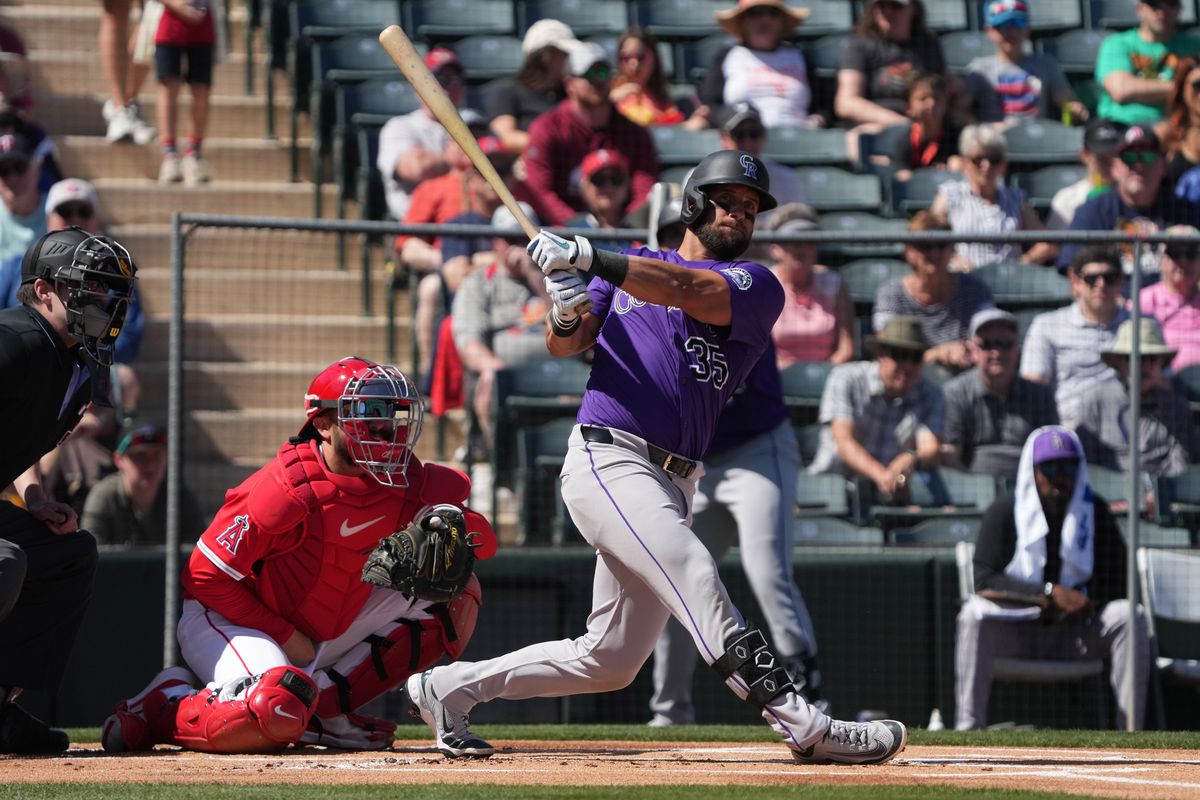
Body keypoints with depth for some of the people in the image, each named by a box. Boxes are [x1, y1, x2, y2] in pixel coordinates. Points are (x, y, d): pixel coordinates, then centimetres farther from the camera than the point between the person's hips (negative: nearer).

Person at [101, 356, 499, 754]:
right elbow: (207, 575, -19)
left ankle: (327, 703, -3)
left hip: (324, 637, 7)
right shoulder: (288, 489, -23)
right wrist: (286, 638, -16)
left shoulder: (406, 484, -5)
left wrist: (450, 524, -23)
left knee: (457, 591, -1)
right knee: (277, 712, -39)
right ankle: (161, 706, -8)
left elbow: (483, 540, 1)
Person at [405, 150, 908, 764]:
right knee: (695, 577, -25)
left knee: (610, 661, 7)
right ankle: (803, 729, -33)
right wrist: (567, 309, -17)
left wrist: (589, 260, -22)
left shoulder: (757, 287, 9)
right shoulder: (631, 265, 14)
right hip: (608, 462, -4)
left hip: (671, 488, 4)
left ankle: (450, 688, 21)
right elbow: (563, 345, 7)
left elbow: (689, 290, -10)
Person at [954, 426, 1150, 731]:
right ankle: (967, 731, -37)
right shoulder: (1004, 511, -5)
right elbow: (985, 580, -15)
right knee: (974, 614, -32)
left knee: (1129, 616, -23)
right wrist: (1050, 593, -26)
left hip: (1073, 634, 2)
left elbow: (1116, 584, -1)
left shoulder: (1095, 511, 3)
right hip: (1013, 631, -2)